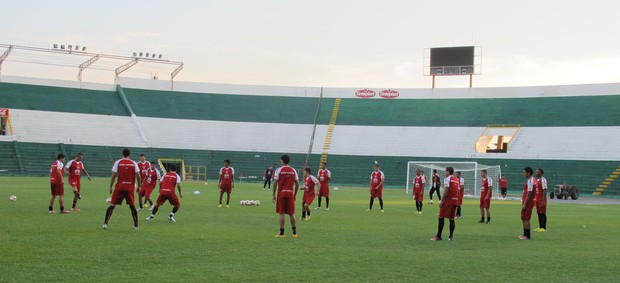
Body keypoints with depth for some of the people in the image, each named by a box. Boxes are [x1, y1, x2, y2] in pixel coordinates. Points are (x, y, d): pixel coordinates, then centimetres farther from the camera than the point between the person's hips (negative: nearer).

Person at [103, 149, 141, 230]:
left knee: (112, 205, 3)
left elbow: (113, 175, -3)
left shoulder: (118, 162, 0)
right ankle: (136, 225, 15)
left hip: (119, 187, -1)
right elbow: (138, 176, -1)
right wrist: (139, 186, 11)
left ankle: (105, 223, -5)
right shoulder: (134, 163, 4)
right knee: (132, 206, 13)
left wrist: (110, 187, 4)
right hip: (130, 188, 1)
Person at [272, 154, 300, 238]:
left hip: (281, 194, -3)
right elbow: (297, 184, 6)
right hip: (290, 194, 3)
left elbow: (275, 183, -9)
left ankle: (282, 233, 0)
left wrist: (274, 195, -2)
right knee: (291, 214, 11)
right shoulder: (293, 170, 6)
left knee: (281, 213, 0)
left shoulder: (279, 170, -6)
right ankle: (294, 233, 13)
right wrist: (295, 195, 15)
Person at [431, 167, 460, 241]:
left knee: (441, 217, -3)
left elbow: (446, 191, -15)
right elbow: (458, 191, 11)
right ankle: (451, 236, 10)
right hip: (455, 201, 7)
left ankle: (438, 236, -5)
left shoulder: (447, 179, -8)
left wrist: (442, 201, -12)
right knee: (452, 219, 11)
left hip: (448, 200, -7)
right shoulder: (457, 180, 14)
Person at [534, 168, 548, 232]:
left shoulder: (543, 180, -14)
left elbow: (544, 191, -18)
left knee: (542, 213, -5)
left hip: (542, 199, -9)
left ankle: (544, 228, -1)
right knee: (539, 213, 11)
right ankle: (540, 227, 17)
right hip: (537, 199, 9)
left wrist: (543, 201, -22)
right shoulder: (536, 180, 13)